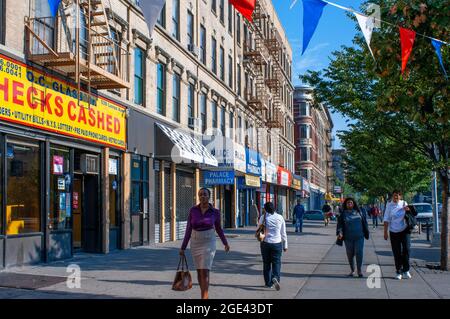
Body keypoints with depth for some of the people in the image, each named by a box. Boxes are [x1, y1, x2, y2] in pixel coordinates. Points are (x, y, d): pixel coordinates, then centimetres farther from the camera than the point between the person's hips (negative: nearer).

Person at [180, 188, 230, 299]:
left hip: (209, 243, -3)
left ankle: (204, 297, -12)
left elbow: (219, 228, 11)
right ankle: (205, 296, 28)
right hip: (195, 243, 3)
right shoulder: (193, 210, -4)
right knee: (199, 270, 12)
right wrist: (183, 247, -2)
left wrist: (225, 243, 20)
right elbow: (188, 230, -1)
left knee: (204, 271, -14)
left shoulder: (215, 212, -6)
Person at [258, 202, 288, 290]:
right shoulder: (280, 217, -1)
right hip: (277, 243, 0)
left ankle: (268, 283, 17)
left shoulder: (263, 217, -6)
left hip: (265, 243, 0)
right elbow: (283, 233, 4)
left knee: (266, 263, 12)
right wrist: (285, 245, 10)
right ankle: (275, 278, -21)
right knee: (276, 263, 4)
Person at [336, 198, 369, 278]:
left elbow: (364, 222, 14)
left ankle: (359, 270, 6)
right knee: (350, 254, 6)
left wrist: (366, 232, 14)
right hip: (348, 238, 0)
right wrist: (340, 232, -16)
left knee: (359, 253, -8)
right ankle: (352, 270, 23)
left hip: (359, 237, 0)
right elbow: (340, 224, 0)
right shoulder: (343, 214, 4)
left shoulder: (358, 212, 8)